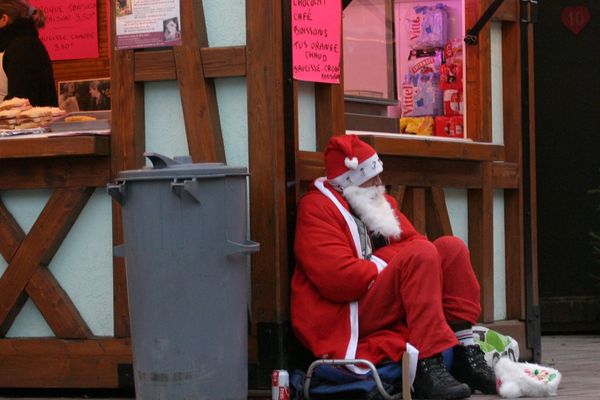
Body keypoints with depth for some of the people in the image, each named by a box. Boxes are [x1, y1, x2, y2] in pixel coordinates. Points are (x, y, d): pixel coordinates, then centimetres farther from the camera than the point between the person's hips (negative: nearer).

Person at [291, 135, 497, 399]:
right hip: (345, 318, -9)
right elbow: (338, 279, -22)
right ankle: (427, 368, -36)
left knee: (451, 247, -5)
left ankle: (466, 353, -14)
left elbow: (414, 241, 12)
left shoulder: (377, 201, 20)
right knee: (422, 255, -27)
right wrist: (390, 265, -11)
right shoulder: (317, 208, -9)